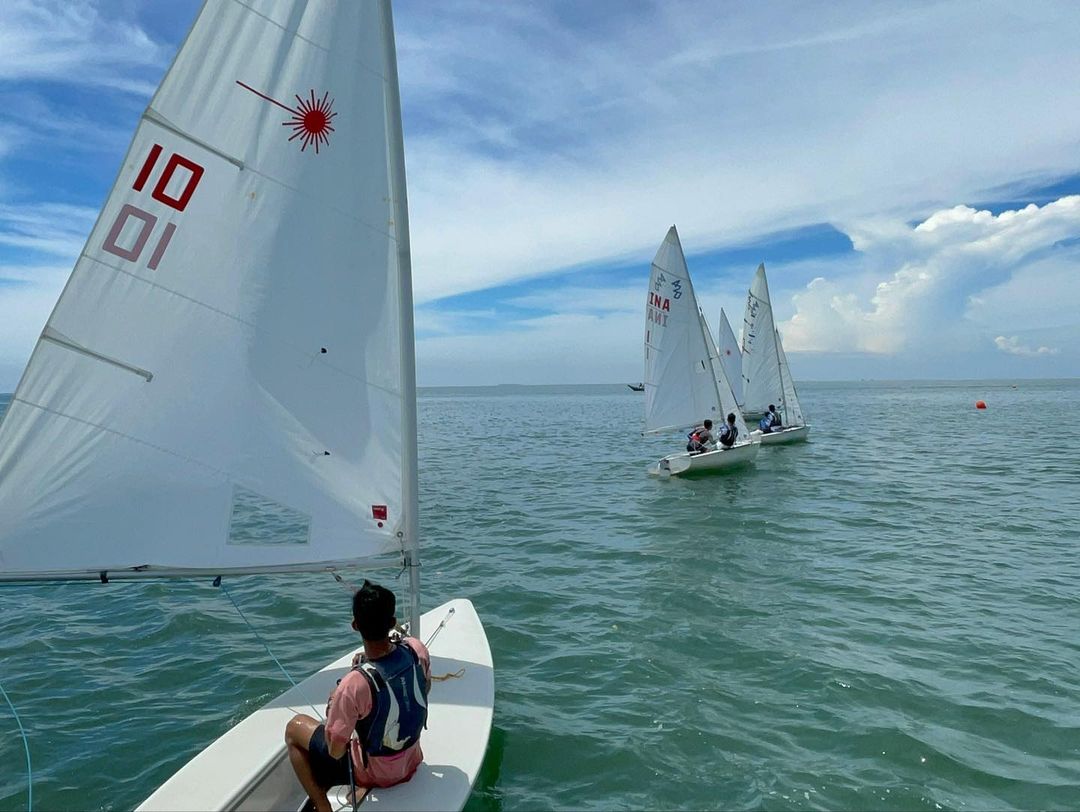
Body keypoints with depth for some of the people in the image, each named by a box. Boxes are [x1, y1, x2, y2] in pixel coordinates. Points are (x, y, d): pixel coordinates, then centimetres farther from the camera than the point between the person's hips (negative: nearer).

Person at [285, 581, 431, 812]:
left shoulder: (353, 685, -34)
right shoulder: (417, 649, -20)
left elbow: (335, 751, -21)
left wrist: (332, 708, -4)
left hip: (376, 771, -4)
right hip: (412, 761, 5)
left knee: (294, 727, 10)